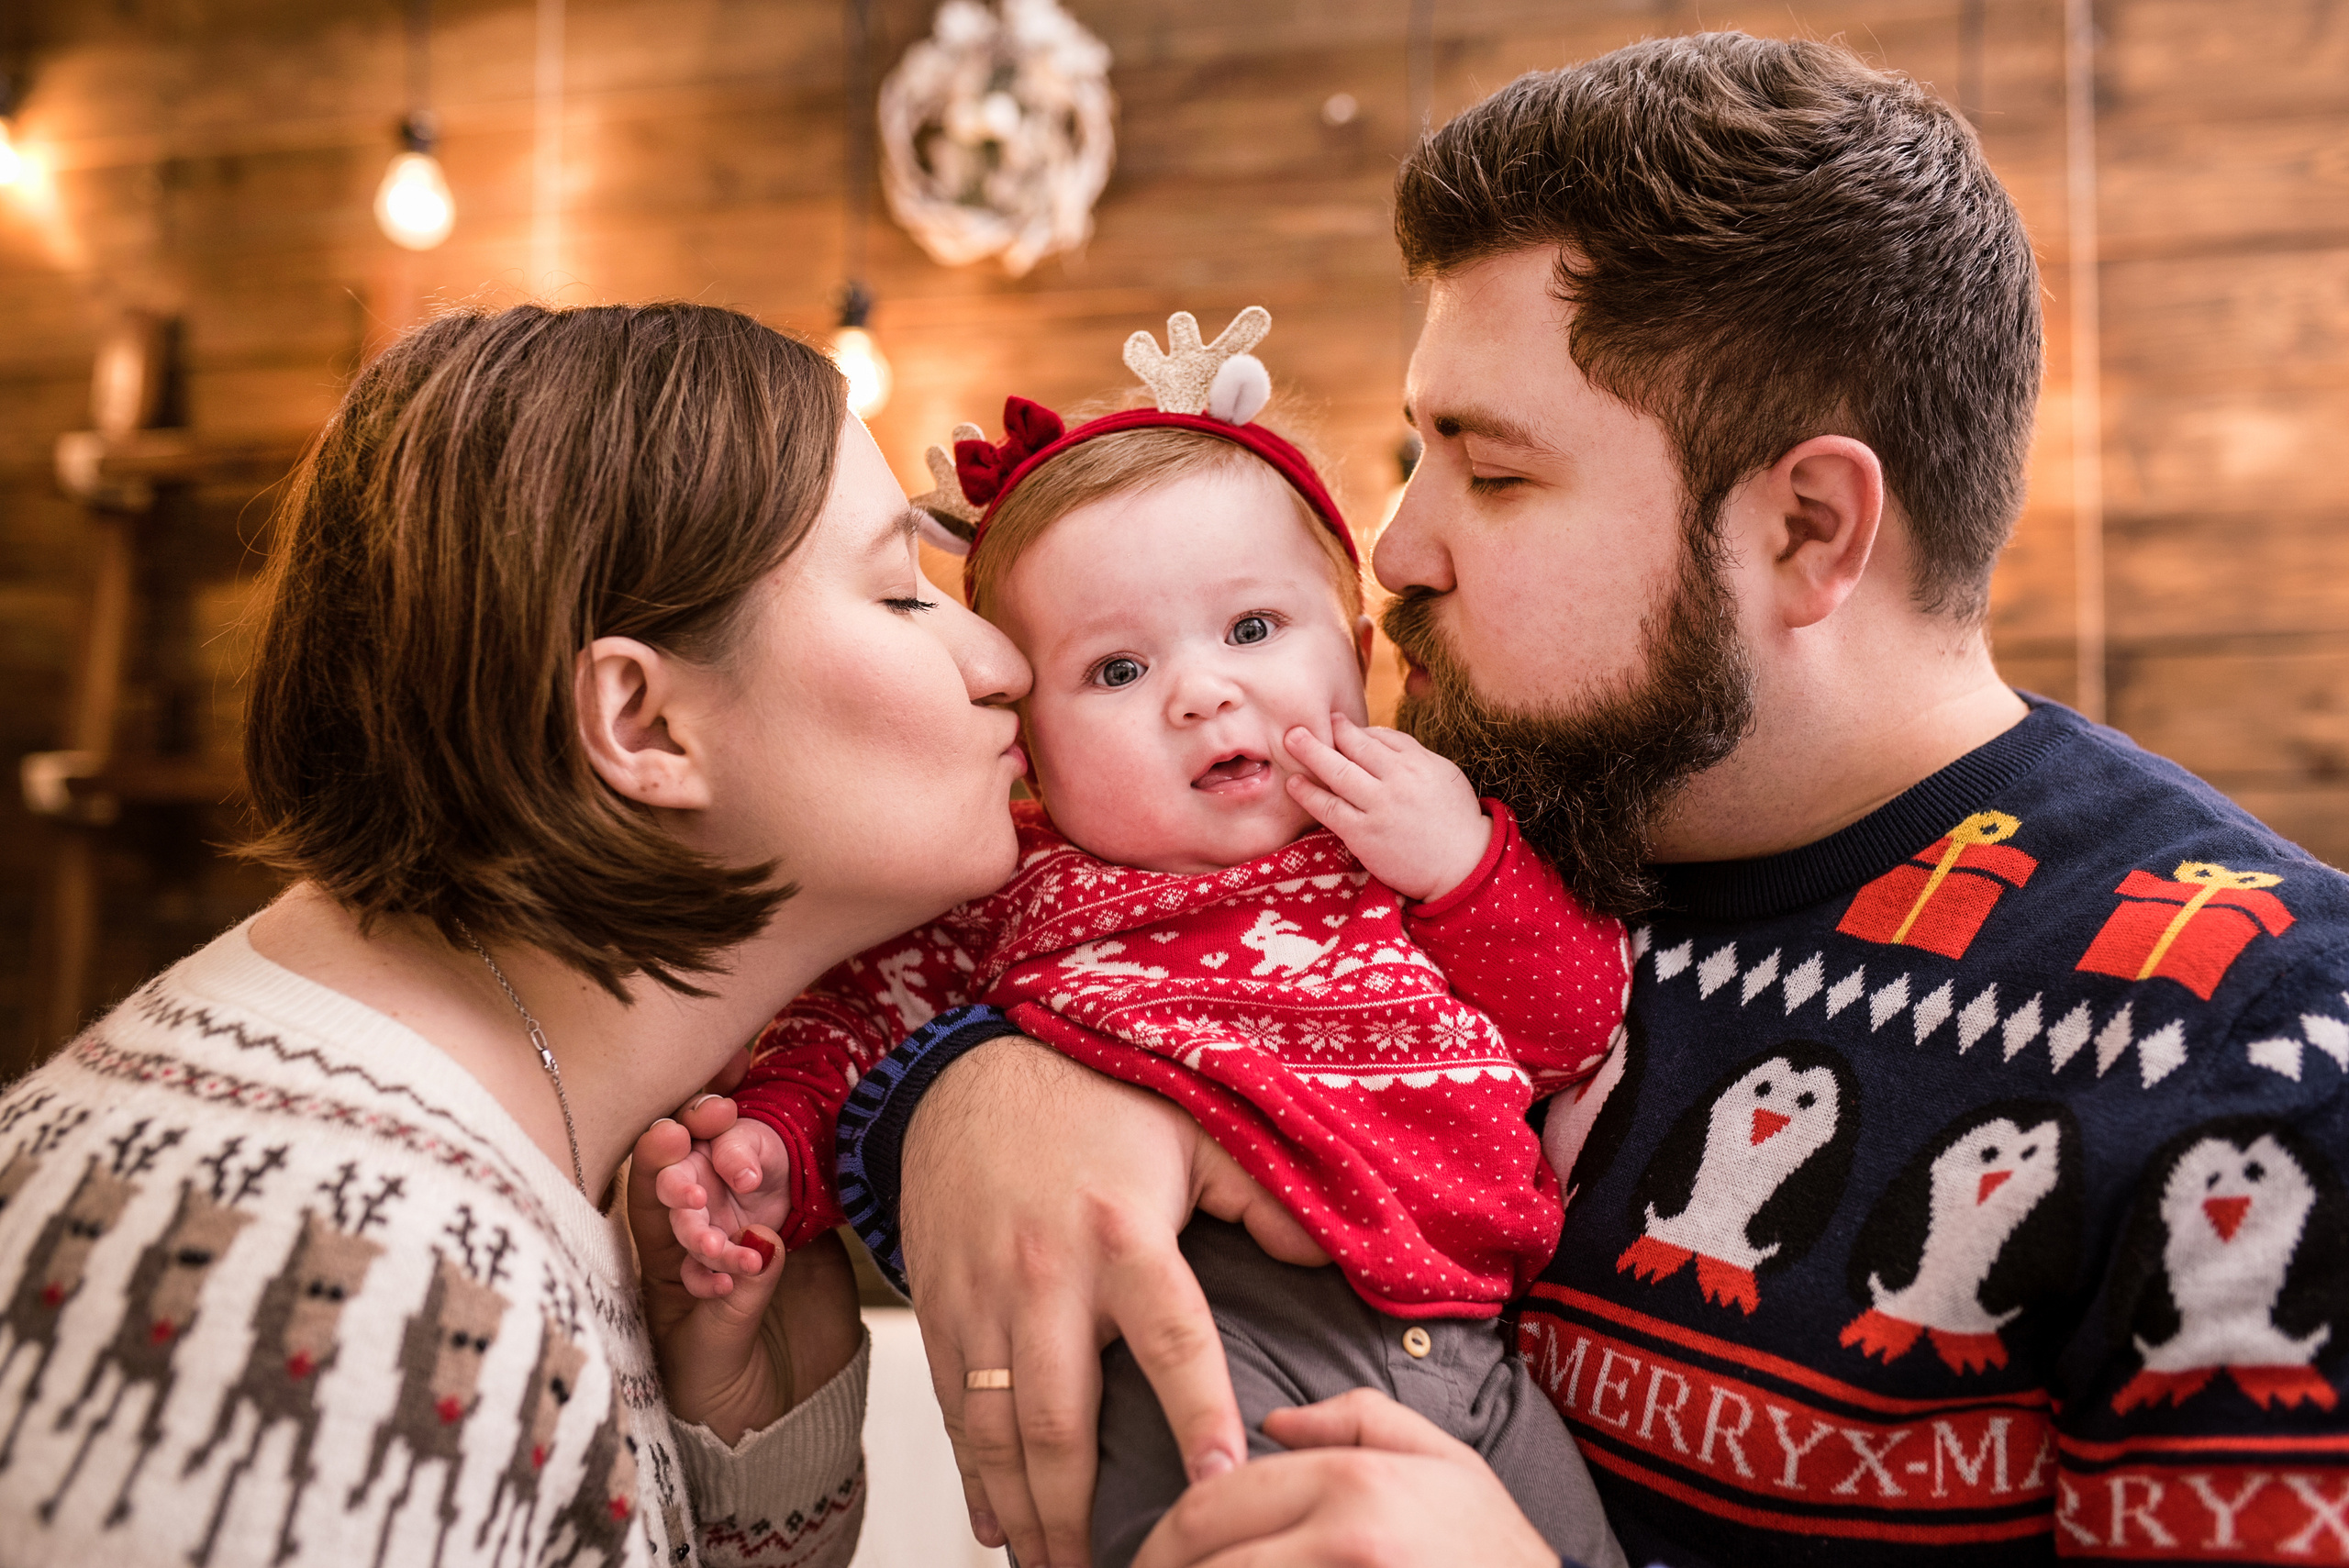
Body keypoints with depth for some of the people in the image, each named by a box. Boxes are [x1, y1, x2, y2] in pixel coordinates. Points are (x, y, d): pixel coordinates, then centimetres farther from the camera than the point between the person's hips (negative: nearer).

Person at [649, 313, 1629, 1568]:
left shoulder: (1441, 836, 17)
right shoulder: (1024, 890, 10)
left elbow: (1580, 1029, 13)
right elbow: (863, 1010, 13)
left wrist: (1465, 868, -1)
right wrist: (773, 1148, -6)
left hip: (1456, 1337, 4)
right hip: (1203, 1329, -4)